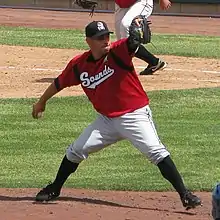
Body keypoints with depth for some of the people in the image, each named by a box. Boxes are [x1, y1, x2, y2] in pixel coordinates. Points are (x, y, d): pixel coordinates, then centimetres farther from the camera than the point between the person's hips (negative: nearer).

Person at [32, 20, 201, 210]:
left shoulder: (117, 52, -14)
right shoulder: (78, 65, -1)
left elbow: (132, 42, -35)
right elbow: (59, 83, 15)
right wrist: (42, 101, 27)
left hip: (135, 115, -5)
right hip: (107, 120, 5)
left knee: (156, 151, -20)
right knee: (76, 151, 7)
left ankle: (185, 194, -19)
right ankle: (54, 189, 29)